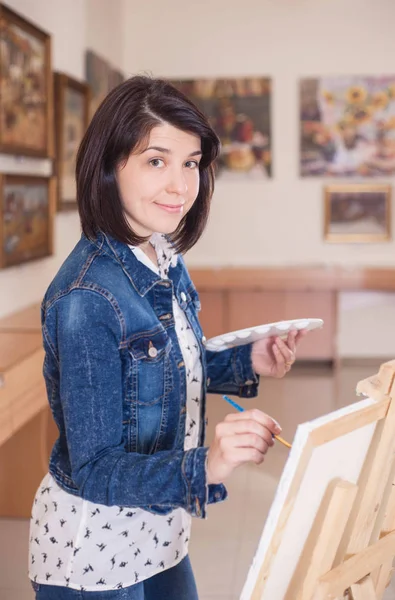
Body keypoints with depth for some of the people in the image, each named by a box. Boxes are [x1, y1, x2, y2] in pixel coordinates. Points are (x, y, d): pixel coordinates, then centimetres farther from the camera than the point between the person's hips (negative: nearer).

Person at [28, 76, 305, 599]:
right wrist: (206, 466, -39)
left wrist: (246, 362, -4)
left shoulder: (166, 260, -3)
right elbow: (94, 469, -24)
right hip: (94, 553, -7)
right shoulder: (86, 297, -27)